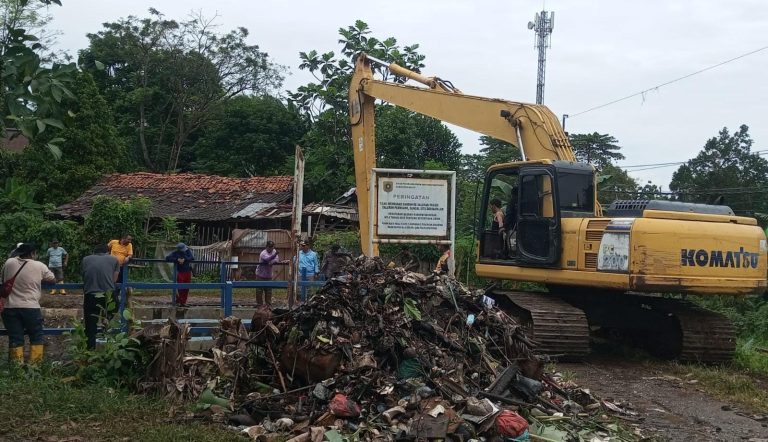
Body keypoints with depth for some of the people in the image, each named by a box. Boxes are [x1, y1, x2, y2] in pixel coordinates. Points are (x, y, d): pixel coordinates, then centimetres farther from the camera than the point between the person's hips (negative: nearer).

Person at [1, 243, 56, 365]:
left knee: (15, 339, 7)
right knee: (36, 338, 11)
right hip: (31, 308, -2)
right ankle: (35, 365, 9)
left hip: (10, 308, 3)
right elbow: (53, 280, 10)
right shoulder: (40, 266, -3)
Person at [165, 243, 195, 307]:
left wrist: (184, 259, -23)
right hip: (180, 272, -3)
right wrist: (177, 260, -22)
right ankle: (178, 302, 0)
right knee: (180, 288, -10)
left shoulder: (188, 251, 3)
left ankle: (184, 302, 10)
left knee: (186, 288, 3)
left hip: (188, 272, 3)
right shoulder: (175, 253, -3)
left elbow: (192, 258, -10)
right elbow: (167, 258, -14)